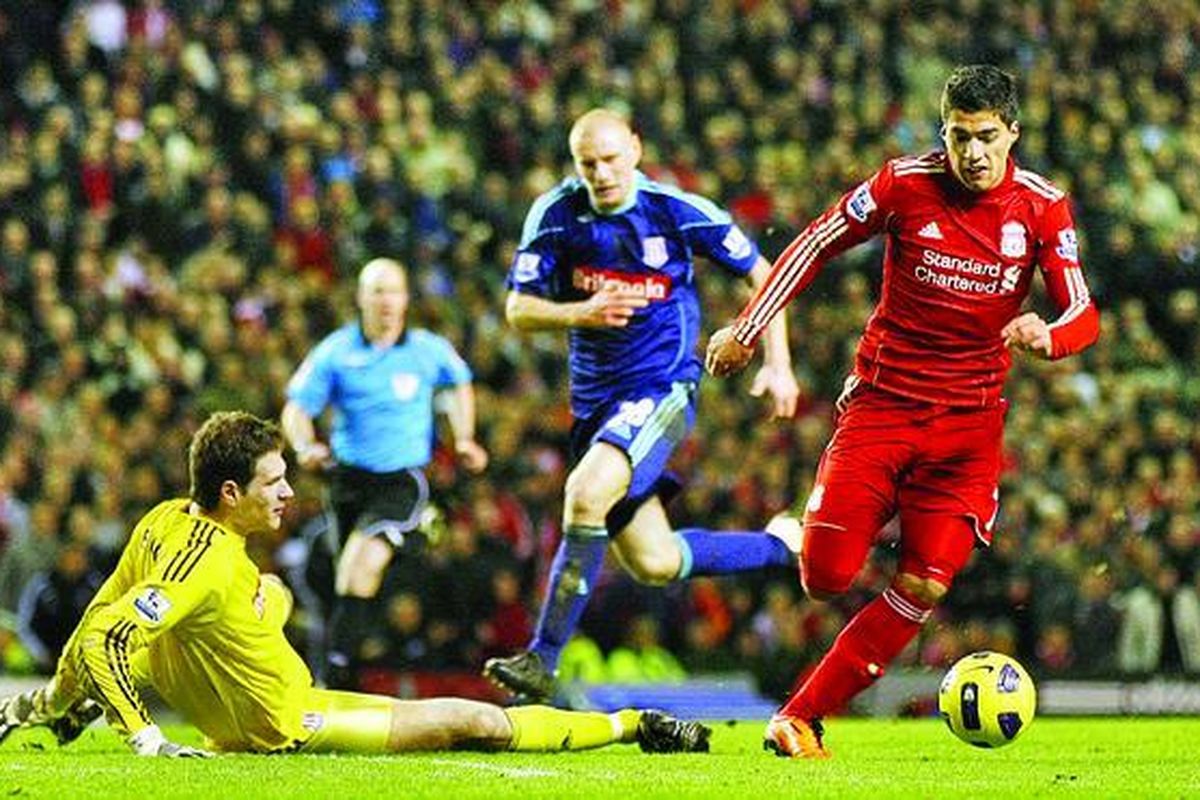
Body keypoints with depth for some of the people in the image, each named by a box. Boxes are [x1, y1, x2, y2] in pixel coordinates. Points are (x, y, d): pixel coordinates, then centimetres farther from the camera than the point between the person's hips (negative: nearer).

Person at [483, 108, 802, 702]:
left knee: (587, 493, -30)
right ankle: (779, 546, 32)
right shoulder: (556, 214, -2)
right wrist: (580, 313, -19)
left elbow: (760, 273, 3)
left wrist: (777, 364, -3)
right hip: (595, 399, 5)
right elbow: (519, 310, 0)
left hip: (662, 388, -5)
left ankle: (543, 660, -24)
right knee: (655, 564, 6)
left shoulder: (677, 211, -9)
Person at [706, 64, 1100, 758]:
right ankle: (804, 536, 29)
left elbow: (1082, 314, -6)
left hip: (970, 420, 1)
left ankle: (801, 717, 0)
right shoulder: (905, 184, -9)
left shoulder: (1043, 207, -4)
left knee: (924, 587, -11)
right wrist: (748, 330, 1)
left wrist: (1047, 336, -29)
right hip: (881, 403, -1)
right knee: (826, 578, -10)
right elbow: (816, 244, 3)